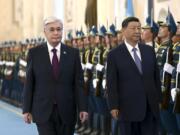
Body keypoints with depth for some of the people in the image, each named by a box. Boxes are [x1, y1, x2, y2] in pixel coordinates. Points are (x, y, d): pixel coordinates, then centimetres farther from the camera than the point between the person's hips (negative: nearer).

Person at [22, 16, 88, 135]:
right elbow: (29, 83, 4)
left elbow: (79, 83, 2)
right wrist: (27, 109, 0)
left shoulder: (73, 53, 4)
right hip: (43, 112, -1)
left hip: (66, 112, 1)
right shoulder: (34, 53, 3)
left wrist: (82, 108, -6)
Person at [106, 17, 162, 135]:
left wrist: (159, 99, 10)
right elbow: (112, 83, -6)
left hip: (151, 106, 4)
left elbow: (156, 76, 13)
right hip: (128, 107, -4)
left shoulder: (149, 50, 9)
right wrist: (114, 106, -10)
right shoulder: (114, 55, -3)